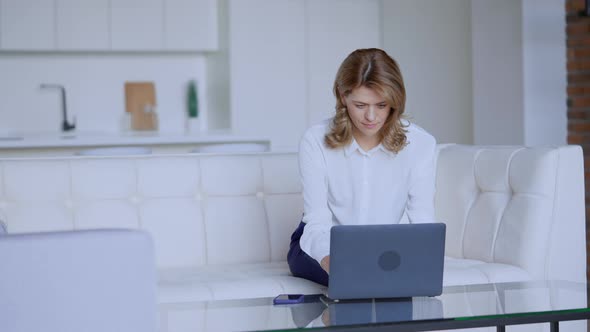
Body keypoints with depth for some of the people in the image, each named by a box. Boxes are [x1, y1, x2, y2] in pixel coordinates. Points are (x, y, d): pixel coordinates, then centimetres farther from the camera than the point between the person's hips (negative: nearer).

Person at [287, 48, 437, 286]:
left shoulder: (420, 144, -14)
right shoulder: (315, 141, -17)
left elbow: (423, 223, -16)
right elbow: (317, 223, -20)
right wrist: (329, 260, -45)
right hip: (321, 247, -3)